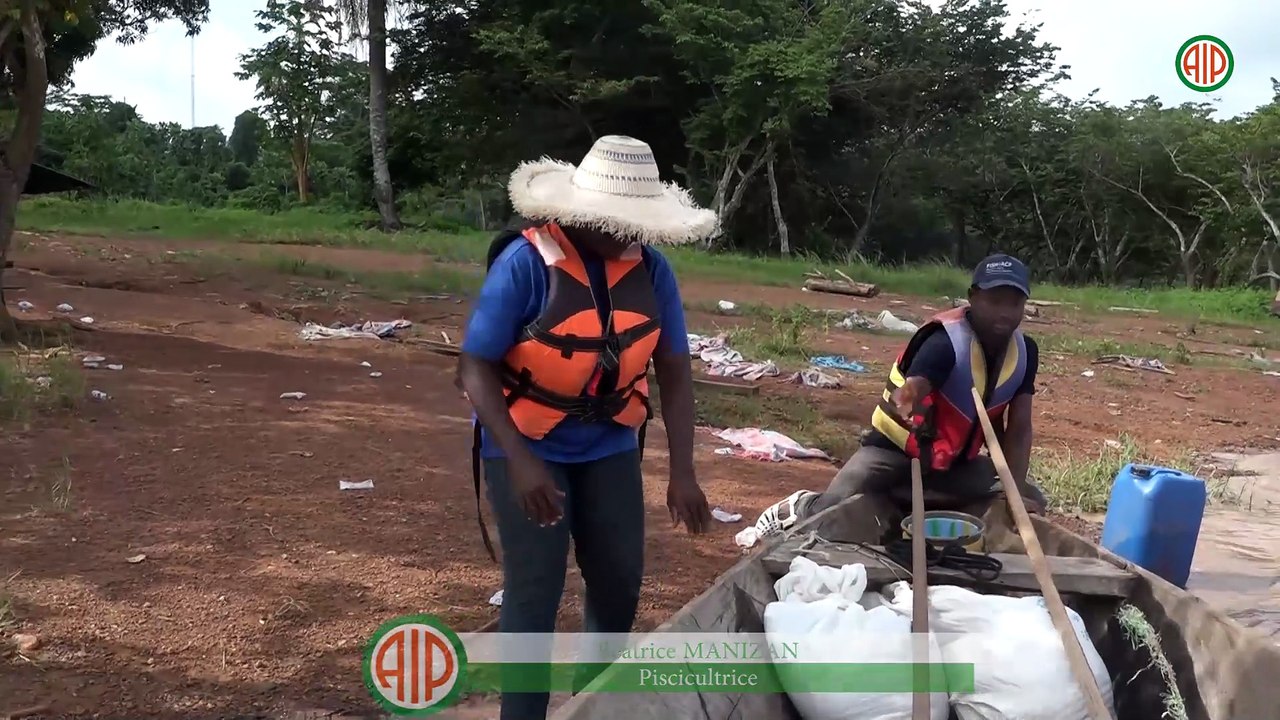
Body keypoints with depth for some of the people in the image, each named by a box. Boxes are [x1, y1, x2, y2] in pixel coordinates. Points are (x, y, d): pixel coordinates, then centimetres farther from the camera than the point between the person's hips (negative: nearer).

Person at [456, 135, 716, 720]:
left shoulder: (649, 267, -10)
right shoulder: (525, 262, -22)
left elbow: (674, 369, -6)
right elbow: (475, 368, -22)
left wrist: (682, 471, -13)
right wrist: (521, 462, -32)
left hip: (609, 448, 5)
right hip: (527, 448, -4)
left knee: (620, 584, 12)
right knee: (535, 592, -4)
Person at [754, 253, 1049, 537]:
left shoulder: (1024, 351, -6)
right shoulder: (946, 341, -25)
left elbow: (1018, 429, -4)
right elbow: (909, 392, -41)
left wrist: (1015, 492, -14)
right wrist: (909, 406, -65)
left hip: (956, 463, 6)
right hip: (894, 451, -6)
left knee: (1029, 502, -5)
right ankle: (802, 506, 15)